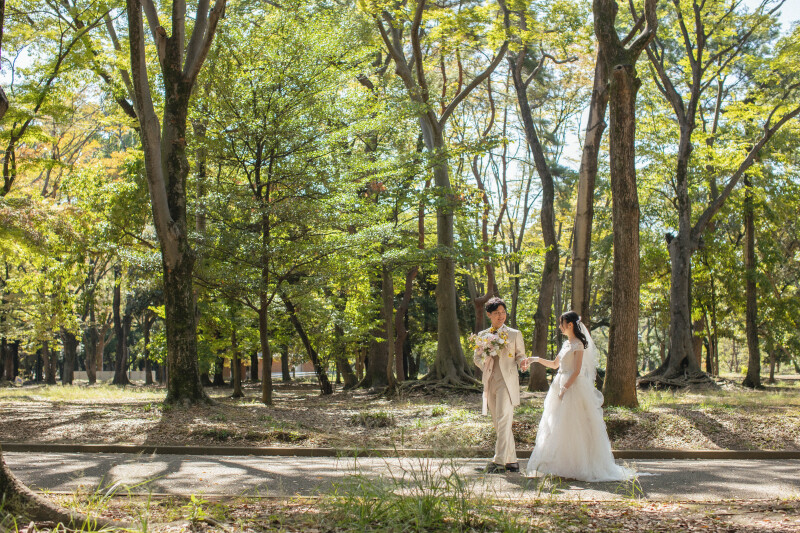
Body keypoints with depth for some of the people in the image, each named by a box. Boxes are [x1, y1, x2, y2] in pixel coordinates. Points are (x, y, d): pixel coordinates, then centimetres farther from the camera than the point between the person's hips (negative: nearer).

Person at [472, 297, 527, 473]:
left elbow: (520, 356, 10)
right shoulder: (482, 335, 14)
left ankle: (499, 461, -19)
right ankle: (512, 462, 16)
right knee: (498, 423, 7)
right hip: (490, 382, 4)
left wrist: (522, 361, -14)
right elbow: (476, 357, 19)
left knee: (504, 420, -16)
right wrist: (484, 361, -3)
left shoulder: (515, 334, 7)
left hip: (507, 381, -4)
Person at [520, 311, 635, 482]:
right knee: (557, 427, 8)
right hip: (561, 386, 9)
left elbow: (577, 371, -17)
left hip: (573, 387, -9)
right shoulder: (567, 344, 15)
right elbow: (554, 364, 23)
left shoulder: (578, 344, -12)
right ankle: (565, 467, 13)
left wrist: (565, 388, -20)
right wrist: (535, 359, 13)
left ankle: (577, 467, 0)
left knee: (571, 428, -7)